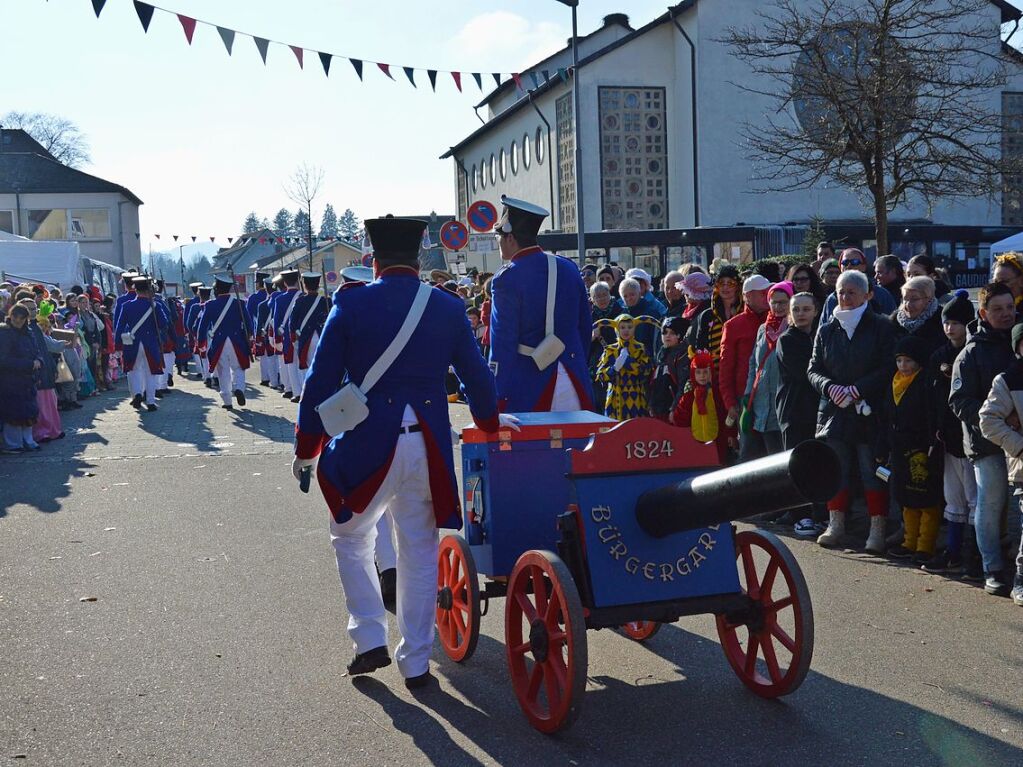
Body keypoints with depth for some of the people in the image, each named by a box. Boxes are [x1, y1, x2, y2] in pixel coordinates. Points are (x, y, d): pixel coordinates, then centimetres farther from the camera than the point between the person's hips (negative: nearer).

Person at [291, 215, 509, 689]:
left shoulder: (351, 304, -5)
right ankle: (415, 663, 17)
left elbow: (322, 381, -5)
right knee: (420, 553, 12)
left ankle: (371, 640, 14)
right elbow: (477, 376, 10)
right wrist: (489, 421, 29)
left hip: (367, 444, -2)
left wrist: (306, 449, 5)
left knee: (351, 539, 20)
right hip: (428, 448, 2)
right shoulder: (448, 308, 2)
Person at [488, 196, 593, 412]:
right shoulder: (568, 268, 8)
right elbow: (585, 329, 14)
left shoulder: (506, 279, -10)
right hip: (574, 385, 6)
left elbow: (503, 343, -12)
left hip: (528, 388, -5)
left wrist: (497, 397, -10)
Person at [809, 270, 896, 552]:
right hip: (834, 412, 4)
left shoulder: (881, 327, 0)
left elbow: (889, 368, -6)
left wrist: (856, 390, -15)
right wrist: (830, 387, -10)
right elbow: (813, 370, 11)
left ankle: (877, 530, 4)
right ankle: (836, 524, 16)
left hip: (870, 413, -4)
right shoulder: (826, 331, 13)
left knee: (873, 472, -2)